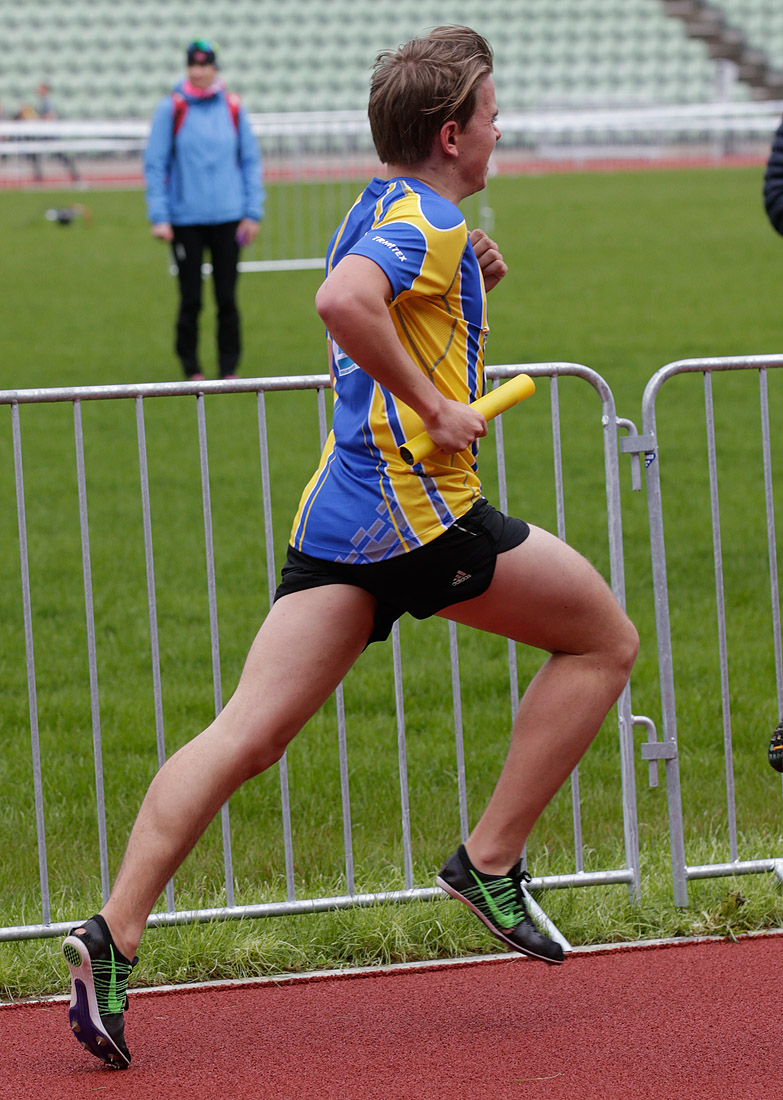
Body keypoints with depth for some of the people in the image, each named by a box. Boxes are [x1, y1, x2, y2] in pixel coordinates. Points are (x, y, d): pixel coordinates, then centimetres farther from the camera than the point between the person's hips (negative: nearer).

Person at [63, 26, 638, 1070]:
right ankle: (490, 862, 8)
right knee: (604, 638, 10)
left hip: (334, 515, 9)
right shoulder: (426, 221, -9)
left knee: (246, 735, 0)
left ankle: (117, 934, -13)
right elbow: (343, 300, -29)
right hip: (418, 507, -8)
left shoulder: (379, 212, 20)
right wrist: (438, 408, -21)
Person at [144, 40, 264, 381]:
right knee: (190, 300, 1)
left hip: (228, 218, 2)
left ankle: (229, 369, 11)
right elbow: (154, 164, -1)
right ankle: (191, 369, 13)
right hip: (186, 220, -2)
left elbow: (250, 160, 11)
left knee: (227, 298, 2)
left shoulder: (232, 109, 5)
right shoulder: (171, 109, -1)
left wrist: (252, 212, 4)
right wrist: (160, 217, -7)